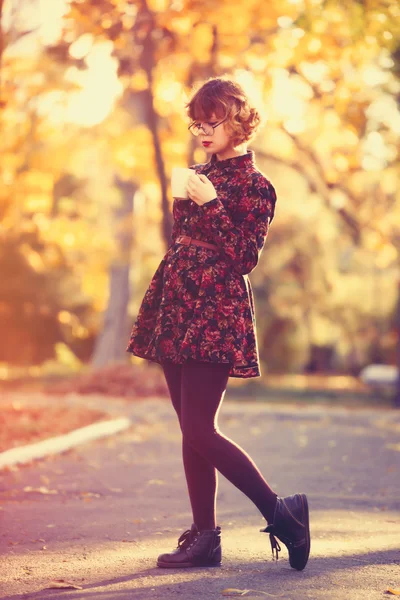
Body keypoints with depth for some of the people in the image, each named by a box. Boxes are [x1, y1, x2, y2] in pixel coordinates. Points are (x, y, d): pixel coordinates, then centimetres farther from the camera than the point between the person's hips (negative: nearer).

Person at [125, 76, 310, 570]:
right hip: (177, 309, 7)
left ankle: (281, 513, -2)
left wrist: (210, 204, -18)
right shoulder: (198, 176, 15)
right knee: (193, 430, 7)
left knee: (198, 431, -12)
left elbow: (245, 257, -13)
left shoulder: (254, 185, -6)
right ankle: (204, 538, 13)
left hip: (217, 314, -7)